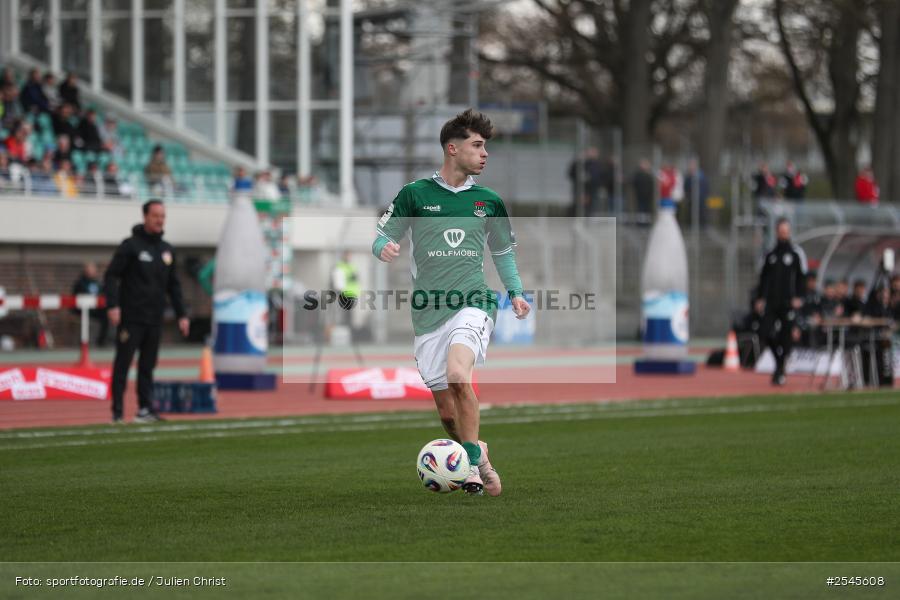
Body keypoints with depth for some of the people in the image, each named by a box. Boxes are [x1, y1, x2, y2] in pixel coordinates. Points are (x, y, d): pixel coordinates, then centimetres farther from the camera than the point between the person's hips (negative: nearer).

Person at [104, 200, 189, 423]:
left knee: (148, 367, 7)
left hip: (154, 319, 5)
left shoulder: (167, 250, 14)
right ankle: (117, 412, -3)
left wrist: (181, 315, 14)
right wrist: (112, 306, -19)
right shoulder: (131, 246, -4)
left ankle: (146, 409, 10)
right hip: (131, 318, -5)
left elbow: (173, 285, 20)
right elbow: (111, 276, -8)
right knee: (122, 365, -5)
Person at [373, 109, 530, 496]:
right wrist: (384, 247, -18)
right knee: (447, 412, 3)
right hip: (428, 314, 1)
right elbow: (382, 235, 5)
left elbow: (503, 250, 24)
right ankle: (478, 455, 28)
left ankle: (472, 463, -18)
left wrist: (515, 291, 15)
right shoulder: (415, 194, 3)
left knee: (458, 374, -28)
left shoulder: (488, 201, 10)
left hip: (472, 305, -1)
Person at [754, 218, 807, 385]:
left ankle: (780, 371, 2)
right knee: (767, 332, -8)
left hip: (789, 302, -3)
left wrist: (799, 297, -10)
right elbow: (764, 277, 15)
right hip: (772, 301, 3)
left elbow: (802, 277, 0)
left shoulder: (797, 253, 2)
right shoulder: (771, 254, 13)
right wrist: (760, 298, 8)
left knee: (786, 335, -5)